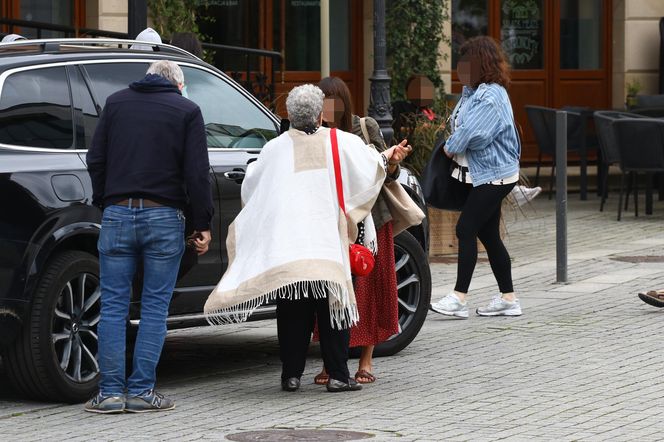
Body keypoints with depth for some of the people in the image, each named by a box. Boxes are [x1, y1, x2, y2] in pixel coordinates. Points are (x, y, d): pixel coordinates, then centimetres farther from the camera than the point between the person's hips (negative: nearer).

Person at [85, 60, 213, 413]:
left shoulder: (116, 103, 10)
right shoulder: (187, 111, 3)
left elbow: (95, 160, 8)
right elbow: (197, 173, -3)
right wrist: (202, 224, 2)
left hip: (117, 214, 2)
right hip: (164, 218, -2)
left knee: (113, 305, 4)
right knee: (155, 307, 4)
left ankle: (110, 391, 1)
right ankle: (142, 391, 2)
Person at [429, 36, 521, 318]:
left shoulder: (491, 97, -20)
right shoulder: (473, 91, 11)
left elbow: (472, 133, -24)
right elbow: (460, 125, 15)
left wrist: (451, 147, -7)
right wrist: (453, 145, -4)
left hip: (494, 176, -10)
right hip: (481, 175, 10)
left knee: (466, 229, -12)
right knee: (488, 235, 11)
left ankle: (459, 298, -11)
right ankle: (508, 298, 17)